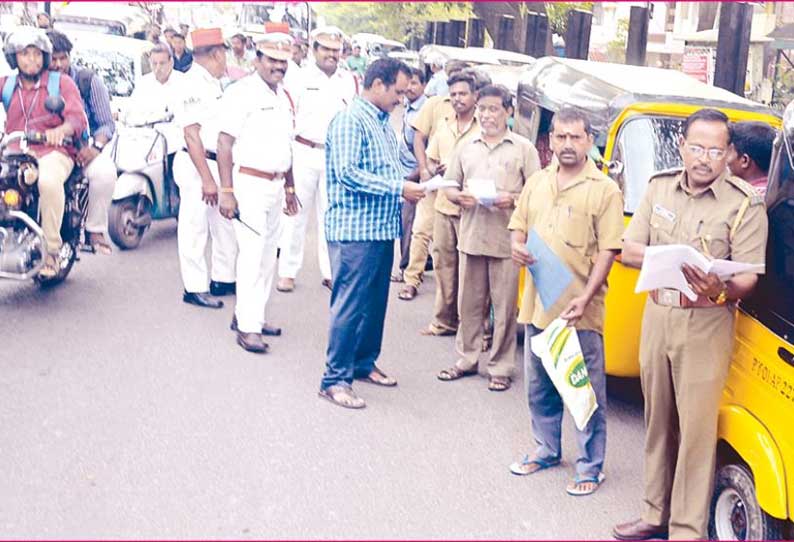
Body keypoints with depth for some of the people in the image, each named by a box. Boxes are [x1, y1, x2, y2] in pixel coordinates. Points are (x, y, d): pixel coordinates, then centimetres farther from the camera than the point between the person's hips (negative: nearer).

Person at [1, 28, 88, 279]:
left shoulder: (62, 83, 10)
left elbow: (78, 118, -4)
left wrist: (60, 130, -27)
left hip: (53, 152, -3)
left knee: (49, 181, -37)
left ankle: (52, 250, -25)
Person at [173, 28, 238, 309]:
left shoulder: (212, 83, 15)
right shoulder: (194, 83, -15)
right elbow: (191, 134, -20)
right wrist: (207, 179, -23)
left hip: (216, 163, 9)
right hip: (197, 165, -9)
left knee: (227, 225, 15)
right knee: (195, 228, 0)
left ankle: (222, 279, 27)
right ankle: (195, 288, 8)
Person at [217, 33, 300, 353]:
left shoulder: (282, 96, 15)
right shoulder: (242, 92, -9)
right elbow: (224, 143, -14)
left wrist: (289, 187, 21)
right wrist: (227, 191, -20)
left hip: (275, 184, 8)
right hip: (249, 182, -8)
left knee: (267, 255, 11)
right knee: (252, 254, -10)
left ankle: (247, 315, 21)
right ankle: (248, 328, -8)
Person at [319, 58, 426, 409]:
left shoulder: (383, 123, 15)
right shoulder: (350, 121, -13)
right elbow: (347, 174, -21)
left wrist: (409, 186, 4)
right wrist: (399, 188, -20)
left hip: (383, 229, 9)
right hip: (355, 230, -9)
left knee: (375, 302, 15)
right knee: (350, 305, -5)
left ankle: (364, 363, 29)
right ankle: (335, 379, 2)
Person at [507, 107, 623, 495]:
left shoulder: (605, 190, -7)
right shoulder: (537, 182, 10)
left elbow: (608, 250, -11)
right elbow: (518, 226, 19)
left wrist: (585, 297, -20)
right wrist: (517, 246, -5)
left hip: (581, 310, -6)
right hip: (537, 303, 6)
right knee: (539, 385, 18)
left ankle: (590, 467, 15)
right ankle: (547, 450, 36)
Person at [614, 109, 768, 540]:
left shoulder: (744, 204, -8)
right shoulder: (660, 187, 5)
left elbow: (747, 278, -12)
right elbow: (628, 250, 3)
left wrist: (720, 291, -34)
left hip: (706, 325, -4)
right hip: (657, 315, 5)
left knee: (696, 428, -1)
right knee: (658, 420, 15)